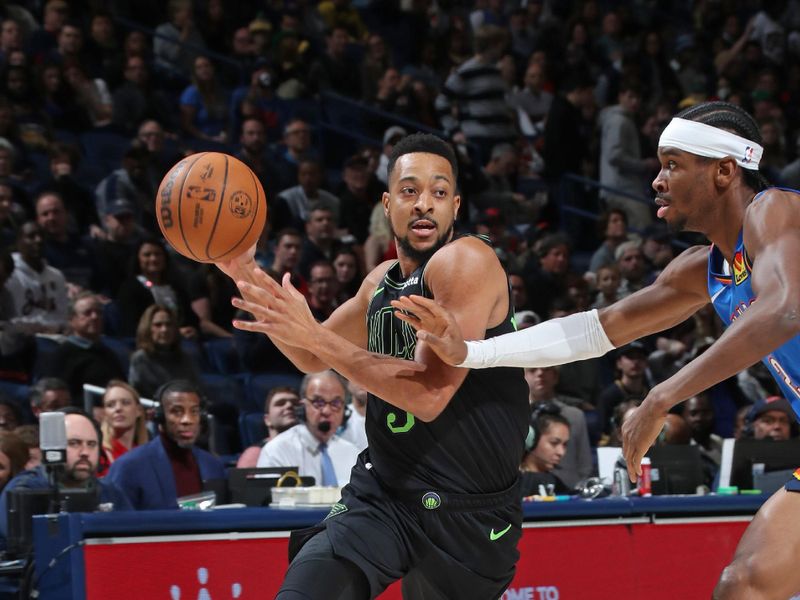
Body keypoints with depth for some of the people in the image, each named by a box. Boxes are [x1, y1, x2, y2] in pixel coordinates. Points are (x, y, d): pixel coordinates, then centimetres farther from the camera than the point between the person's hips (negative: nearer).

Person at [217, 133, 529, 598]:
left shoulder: (467, 261, -15)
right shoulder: (382, 282, 9)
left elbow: (430, 394, -25)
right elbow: (313, 358, 24)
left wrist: (314, 334, -26)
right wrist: (245, 272, 10)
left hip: (469, 515, -5)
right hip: (381, 495, 6)